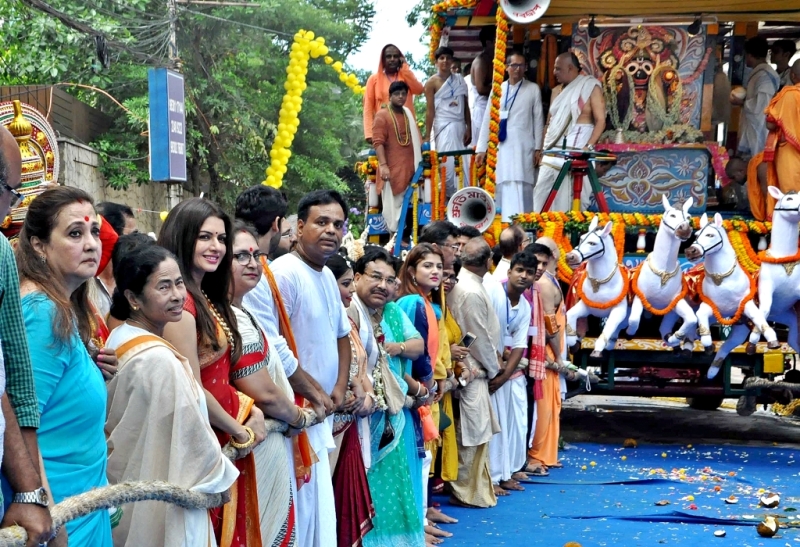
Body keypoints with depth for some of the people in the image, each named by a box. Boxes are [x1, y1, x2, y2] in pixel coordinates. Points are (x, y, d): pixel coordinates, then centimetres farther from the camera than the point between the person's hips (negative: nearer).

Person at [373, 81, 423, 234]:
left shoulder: (408, 114, 17)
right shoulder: (382, 115, -4)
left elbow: (415, 140, 22)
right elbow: (378, 142, -13)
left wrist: (420, 162, 15)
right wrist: (383, 165, -22)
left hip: (409, 168, 6)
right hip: (392, 169, -6)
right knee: (393, 205, -5)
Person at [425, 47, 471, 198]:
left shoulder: (459, 79, 12)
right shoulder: (432, 82, -1)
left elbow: (466, 106, 13)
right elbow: (430, 111, -5)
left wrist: (469, 128, 6)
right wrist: (427, 136, -8)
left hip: (460, 126, 5)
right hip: (444, 127, -5)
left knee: (461, 163, 2)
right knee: (448, 163, -12)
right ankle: (450, 196, -10)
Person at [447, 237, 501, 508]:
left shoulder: (463, 283, 7)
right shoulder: (472, 292, -22)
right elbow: (480, 337, -16)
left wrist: (492, 361, 11)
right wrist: (493, 367, -3)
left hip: (473, 367, 10)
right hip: (474, 370, -10)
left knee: (477, 429, 17)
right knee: (473, 431, -1)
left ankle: (478, 484, 26)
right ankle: (467, 491, 8)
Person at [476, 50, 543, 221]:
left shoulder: (533, 89, 6)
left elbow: (538, 119, 6)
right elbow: (487, 119, 10)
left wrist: (538, 148, 2)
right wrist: (481, 148, 6)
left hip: (523, 146, -2)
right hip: (501, 146, 2)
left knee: (520, 186, -8)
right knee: (503, 186, 0)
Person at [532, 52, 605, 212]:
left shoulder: (590, 87, -2)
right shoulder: (557, 91, 17)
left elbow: (600, 121, -9)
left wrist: (588, 146, -19)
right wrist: (542, 148, 12)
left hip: (577, 150, -6)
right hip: (553, 150, 6)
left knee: (572, 195, -8)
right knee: (541, 191, 2)